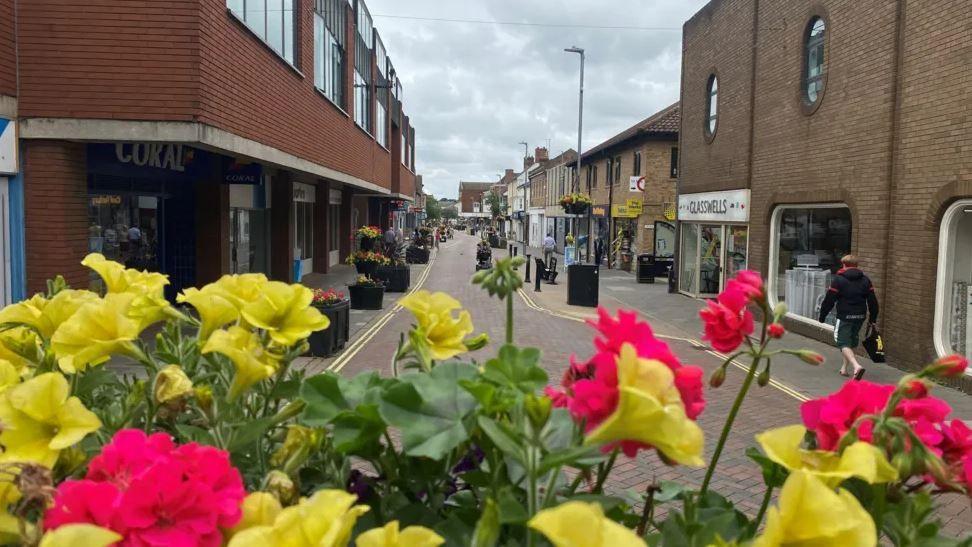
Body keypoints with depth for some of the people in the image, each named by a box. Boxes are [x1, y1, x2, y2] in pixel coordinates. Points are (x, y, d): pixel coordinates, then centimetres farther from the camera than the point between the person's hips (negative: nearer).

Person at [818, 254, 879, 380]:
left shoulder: (838, 279, -7)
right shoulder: (865, 280, 9)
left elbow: (829, 300, -9)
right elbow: (872, 301, 8)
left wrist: (822, 316, 1)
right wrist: (873, 319, 15)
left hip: (844, 317, -6)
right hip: (860, 317, 6)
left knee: (844, 344, -5)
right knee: (852, 342, 20)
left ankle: (856, 366, -28)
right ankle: (844, 368, 27)